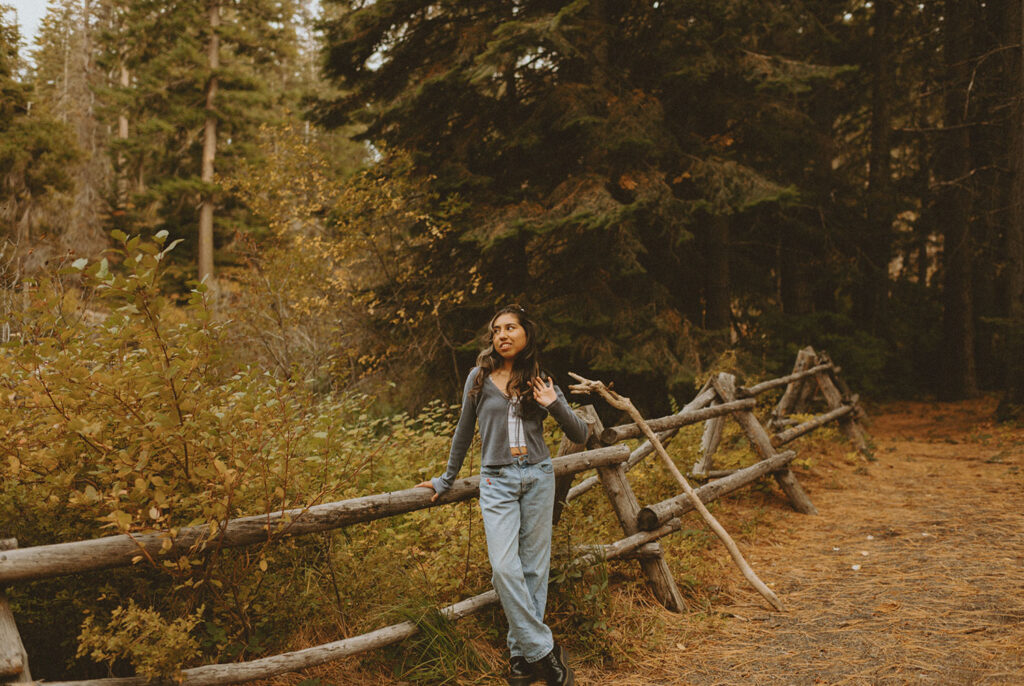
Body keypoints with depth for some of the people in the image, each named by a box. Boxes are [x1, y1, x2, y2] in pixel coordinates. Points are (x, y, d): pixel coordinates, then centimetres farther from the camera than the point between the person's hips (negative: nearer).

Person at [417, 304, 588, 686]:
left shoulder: (540, 382, 5)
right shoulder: (480, 378, 3)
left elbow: (580, 436, 6)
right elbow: (464, 432, 14)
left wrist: (555, 406, -11)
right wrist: (446, 480, 19)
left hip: (538, 476, 1)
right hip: (497, 481, -1)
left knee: (533, 568, 3)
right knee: (504, 568, -15)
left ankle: (522, 653, 13)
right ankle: (543, 650, -5)